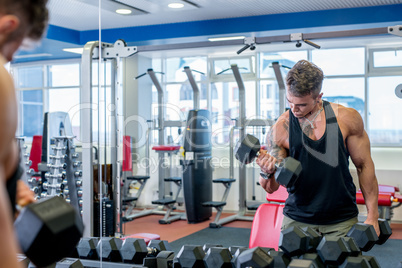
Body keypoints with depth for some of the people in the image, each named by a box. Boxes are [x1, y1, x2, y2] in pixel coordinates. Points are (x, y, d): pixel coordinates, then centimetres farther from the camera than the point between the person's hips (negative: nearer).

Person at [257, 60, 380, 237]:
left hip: (342, 222, 0)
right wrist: (267, 173, -28)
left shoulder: (347, 119, -6)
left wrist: (372, 216, 2)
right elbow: (271, 188, -5)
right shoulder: (281, 128, -7)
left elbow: (364, 166, 4)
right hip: (297, 221, 0)